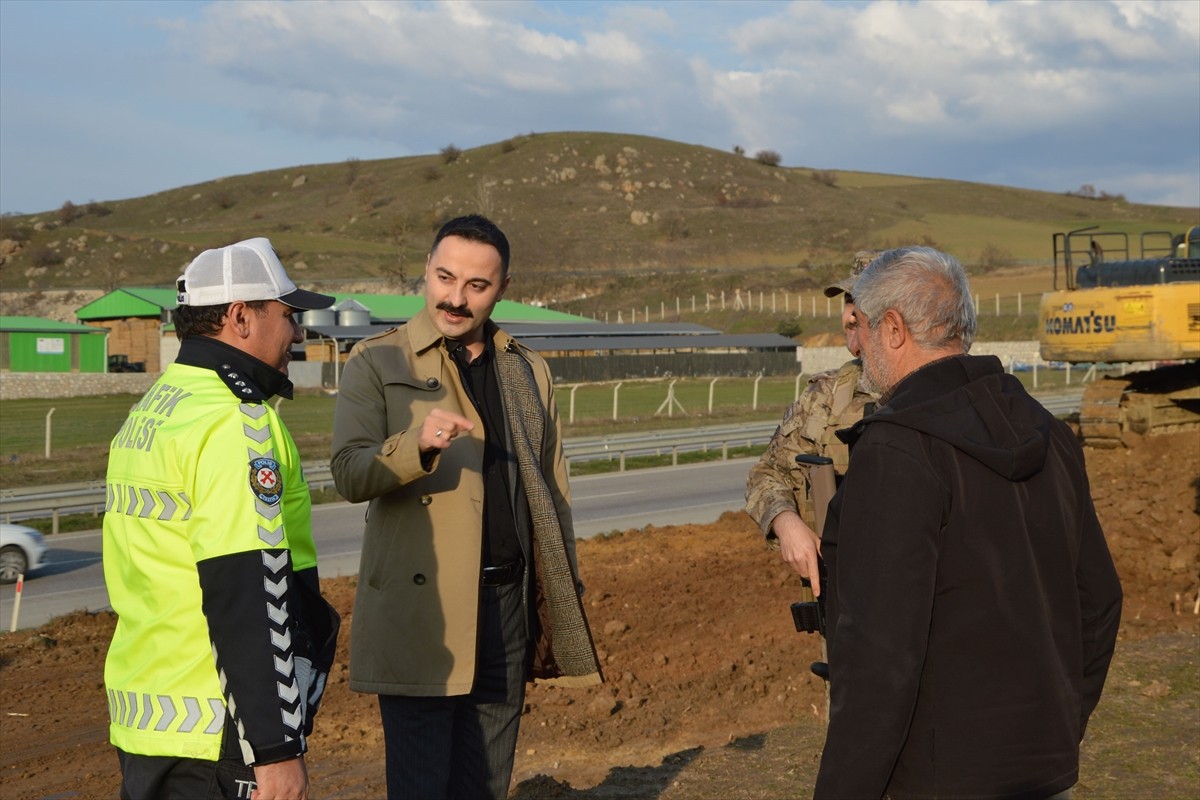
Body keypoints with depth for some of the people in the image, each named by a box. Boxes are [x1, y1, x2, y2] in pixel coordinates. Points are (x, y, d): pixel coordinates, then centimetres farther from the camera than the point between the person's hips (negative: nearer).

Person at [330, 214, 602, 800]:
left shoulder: (528, 372, 15)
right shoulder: (377, 363, 0)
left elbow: (552, 492, 18)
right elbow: (349, 474, -12)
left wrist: (565, 597, 13)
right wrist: (417, 443, -31)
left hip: (508, 605, 5)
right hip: (419, 614, -4)